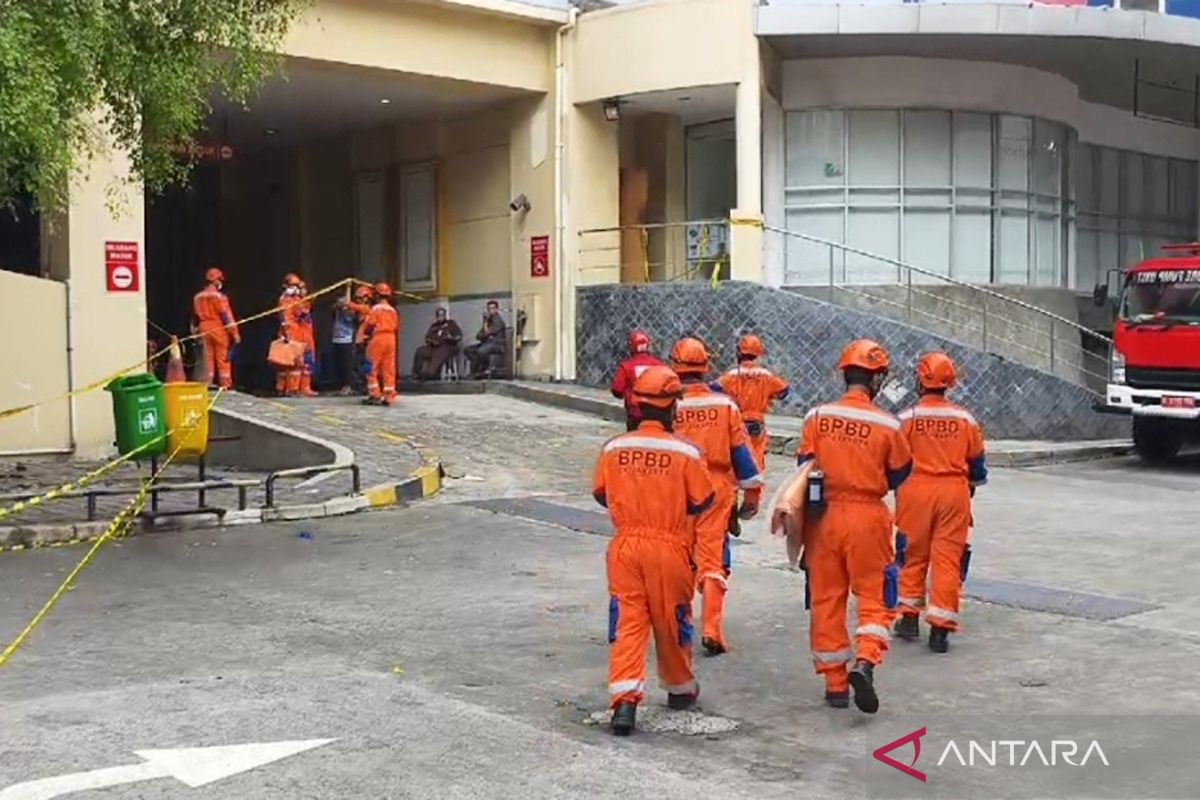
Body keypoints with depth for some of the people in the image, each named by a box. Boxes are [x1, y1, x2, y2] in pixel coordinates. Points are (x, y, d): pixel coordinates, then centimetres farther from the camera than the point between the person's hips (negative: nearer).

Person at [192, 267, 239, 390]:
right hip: (219, 329, -5)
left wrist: (197, 331, 22)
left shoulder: (198, 297, 7)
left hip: (205, 330, 6)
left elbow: (196, 317, 13)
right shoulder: (219, 296, -13)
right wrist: (235, 333, -11)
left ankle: (208, 384, 9)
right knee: (223, 359, 0)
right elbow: (227, 316, -14)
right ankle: (225, 384, 0)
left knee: (208, 358, 9)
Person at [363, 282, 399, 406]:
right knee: (389, 369, 5)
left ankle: (374, 395, -1)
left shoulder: (375, 308, -4)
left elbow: (370, 325, -9)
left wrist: (367, 336, 5)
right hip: (391, 339, 5)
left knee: (372, 368, 2)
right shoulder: (393, 310, 12)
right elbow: (396, 328, 12)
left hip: (378, 338, -5)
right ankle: (388, 397, 5)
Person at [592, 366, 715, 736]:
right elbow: (702, 501, -6)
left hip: (625, 545, 1)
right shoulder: (686, 452, -12)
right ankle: (680, 688, 35)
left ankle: (624, 698, -13)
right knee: (672, 621, 15)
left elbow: (601, 494, 7)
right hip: (670, 548, -1)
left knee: (627, 621, 2)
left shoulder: (613, 448, -4)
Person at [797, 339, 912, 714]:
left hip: (824, 517, 2)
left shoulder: (817, 417, -4)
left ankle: (835, 683, 15)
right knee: (874, 597, 9)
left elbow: (805, 469, 1)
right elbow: (899, 475, 3)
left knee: (826, 600, 10)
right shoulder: (887, 424, -8)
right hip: (867, 518, -2)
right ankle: (864, 662, -14)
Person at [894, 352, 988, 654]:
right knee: (948, 559, 4)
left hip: (915, 492, -1)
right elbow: (977, 464, 11)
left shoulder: (906, 418, -8)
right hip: (955, 493, 1)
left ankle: (909, 617, 21)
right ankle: (940, 628, 3)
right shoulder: (965, 419, 1)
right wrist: (972, 484, 30)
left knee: (913, 555, 14)